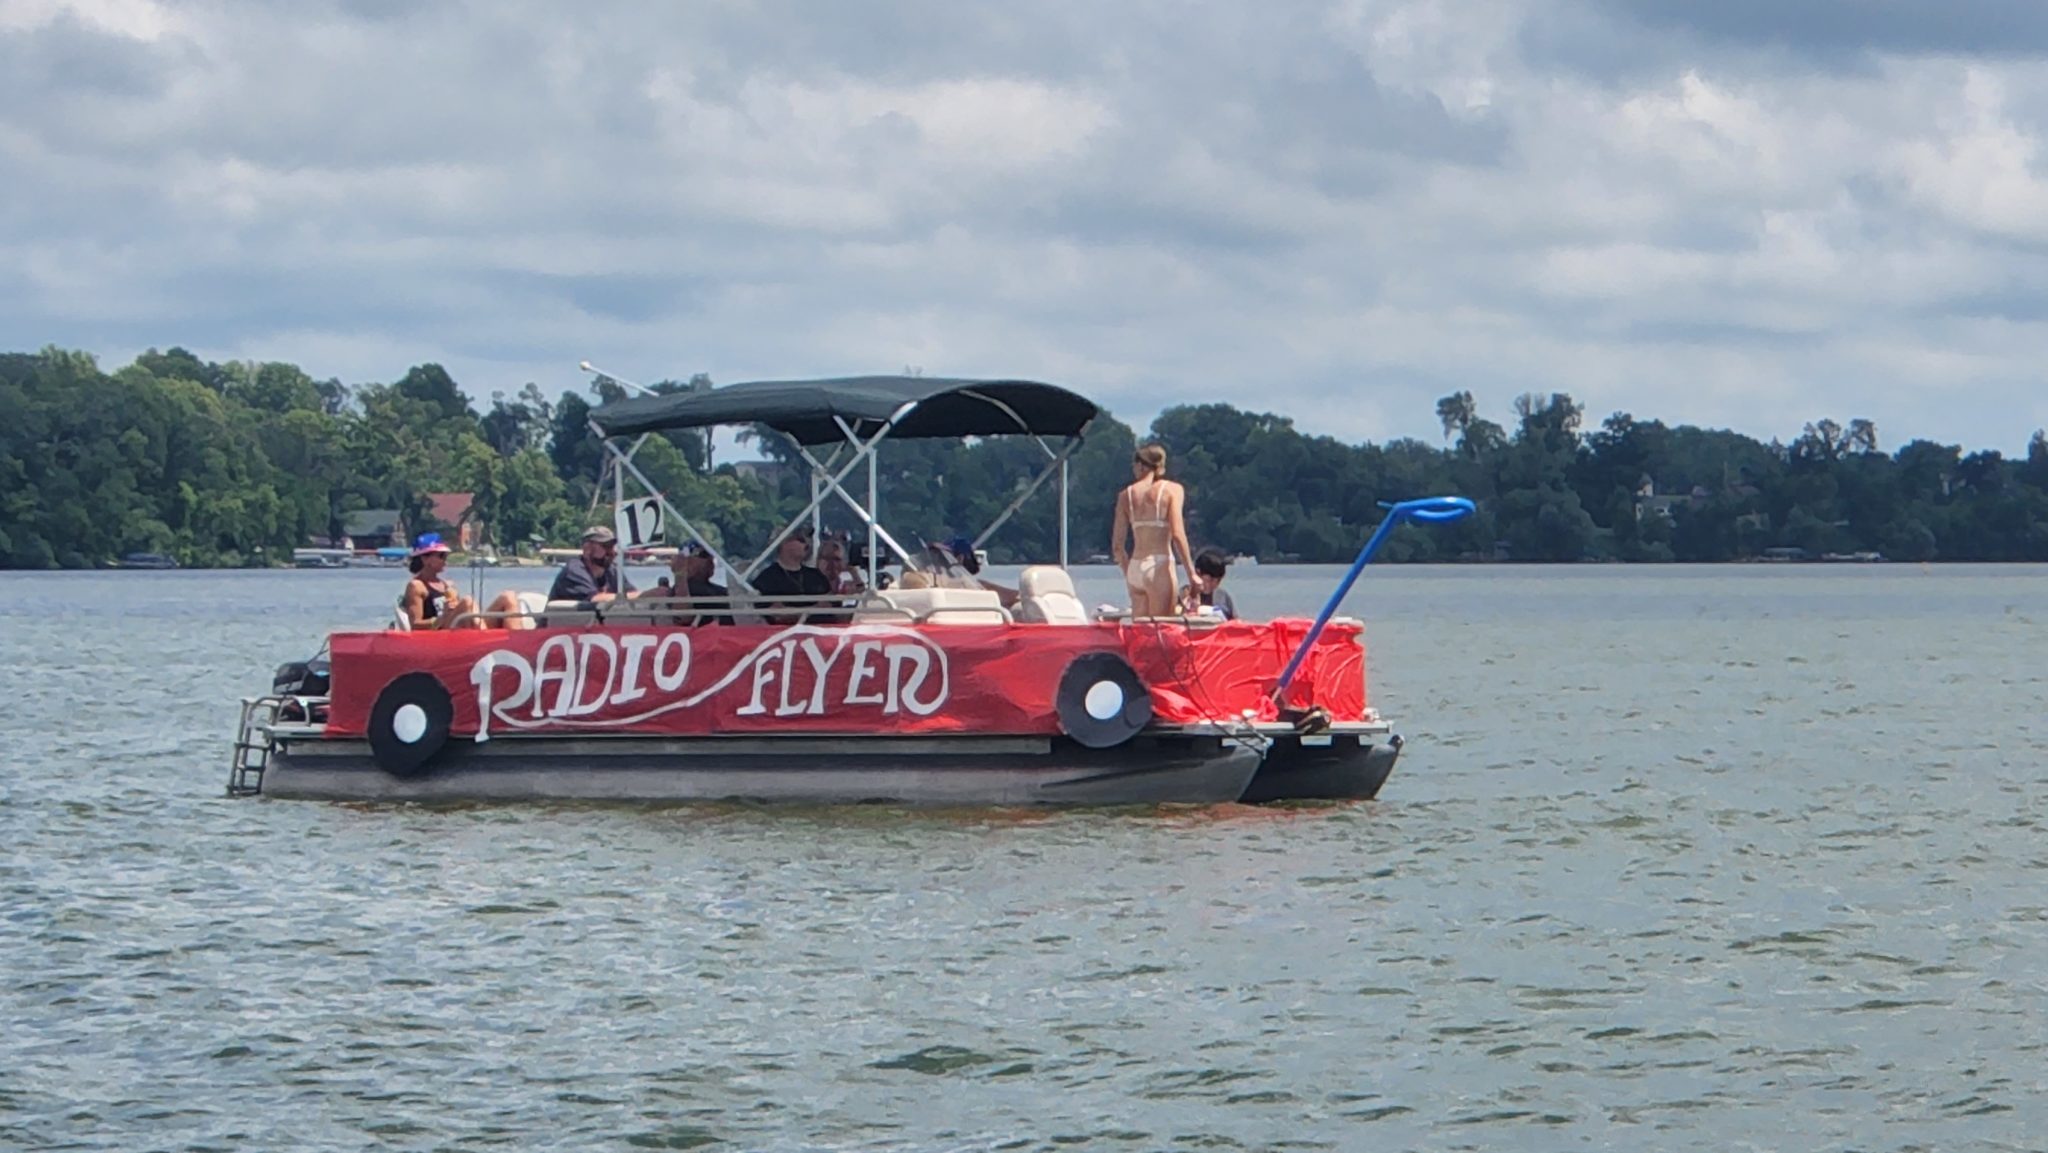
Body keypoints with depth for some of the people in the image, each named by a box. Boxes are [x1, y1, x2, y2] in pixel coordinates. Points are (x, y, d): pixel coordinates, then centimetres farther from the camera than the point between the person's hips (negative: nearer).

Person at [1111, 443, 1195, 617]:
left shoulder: (1126, 495, 10)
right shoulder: (1172, 490, 1)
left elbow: (1117, 545, 10)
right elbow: (1177, 534, -10)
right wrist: (1191, 573, -7)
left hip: (1134, 570, 4)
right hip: (1159, 567, -4)